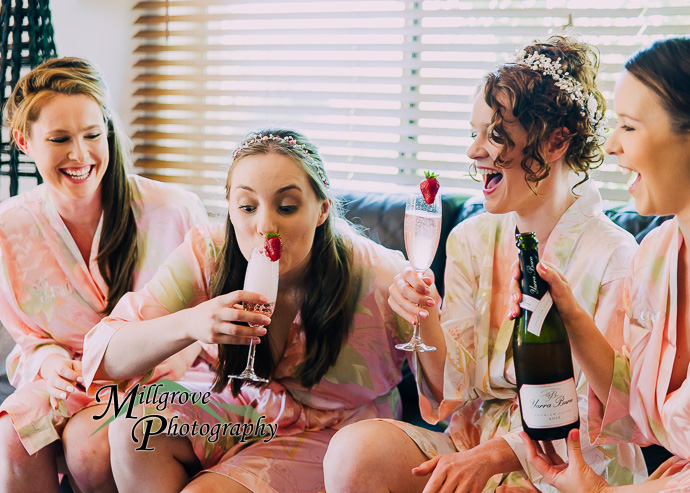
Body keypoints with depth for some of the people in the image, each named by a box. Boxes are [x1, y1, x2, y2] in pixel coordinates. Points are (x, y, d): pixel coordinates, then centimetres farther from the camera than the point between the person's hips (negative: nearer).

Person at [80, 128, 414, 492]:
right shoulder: (207, 253, -16)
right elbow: (105, 356, -21)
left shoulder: (378, 278, -23)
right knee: (133, 428, -21)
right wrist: (188, 324, -37)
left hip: (335, 432, -3)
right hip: (246, 409, 4)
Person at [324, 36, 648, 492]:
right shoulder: (471, 240, 3)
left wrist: (492, 456, -23)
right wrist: (426, 321, -19)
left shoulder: (613, 257, -11)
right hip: (474, 438, 4)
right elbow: (454, 393, 0)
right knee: (355, 450, -24)